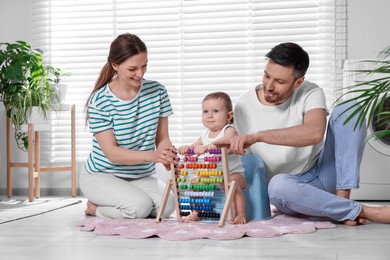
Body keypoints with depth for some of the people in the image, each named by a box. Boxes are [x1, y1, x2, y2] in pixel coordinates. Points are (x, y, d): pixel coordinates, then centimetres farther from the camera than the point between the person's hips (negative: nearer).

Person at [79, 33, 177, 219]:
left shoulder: (157, 92, -5)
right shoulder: (99, 101, -16)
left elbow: (162, 138, -3)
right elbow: (111, 152, -21)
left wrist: (167, 156, -29)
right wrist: (151, 156, -38)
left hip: (142, 176, 5)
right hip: (101, 175, -4)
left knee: (167, 206, -24)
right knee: (140, 206, -31)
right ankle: (94, 207, 2)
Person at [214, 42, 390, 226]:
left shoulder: (310, 93, -11)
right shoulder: (244, 106, -7)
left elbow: (315, 132, -34)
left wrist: (257, 136, -41)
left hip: (323, 174, 1)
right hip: (289, 186, 0)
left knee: (347, 111, -18)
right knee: (278, 185, -39)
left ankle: (342, 198, -24)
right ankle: (365, 212, -26)